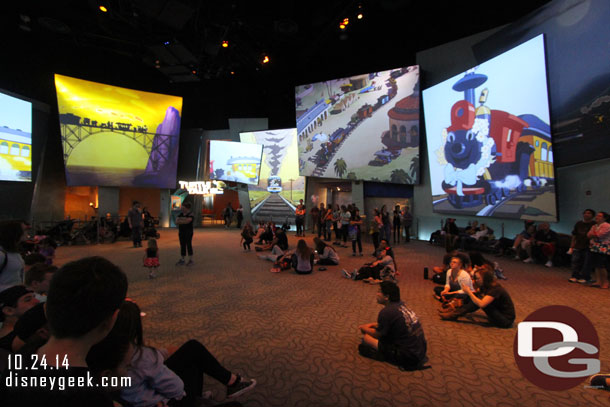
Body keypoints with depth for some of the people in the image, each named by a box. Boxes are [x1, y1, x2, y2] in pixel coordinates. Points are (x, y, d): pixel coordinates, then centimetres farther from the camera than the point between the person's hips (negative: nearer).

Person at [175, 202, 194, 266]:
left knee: (189, 245, -3)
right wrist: (184, 220, -19)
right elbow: (176, 222, -6)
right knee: (182, 246, 8)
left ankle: (191, 260, 4)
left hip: (188, 232, -6)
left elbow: (187, 221, -26)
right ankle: (182, 260, 13)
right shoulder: (180, 214, 8)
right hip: (181, 232, 6)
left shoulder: (191, 215, -10)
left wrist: (180, 221, -14)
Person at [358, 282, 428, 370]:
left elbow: (377, 334, -5)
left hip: (409, 358, -8)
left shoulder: (386, 312, -22)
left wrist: (364, 328, 13)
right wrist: (372, 324, 17)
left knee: (366, 337, -7)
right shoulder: (400, 304, 1)